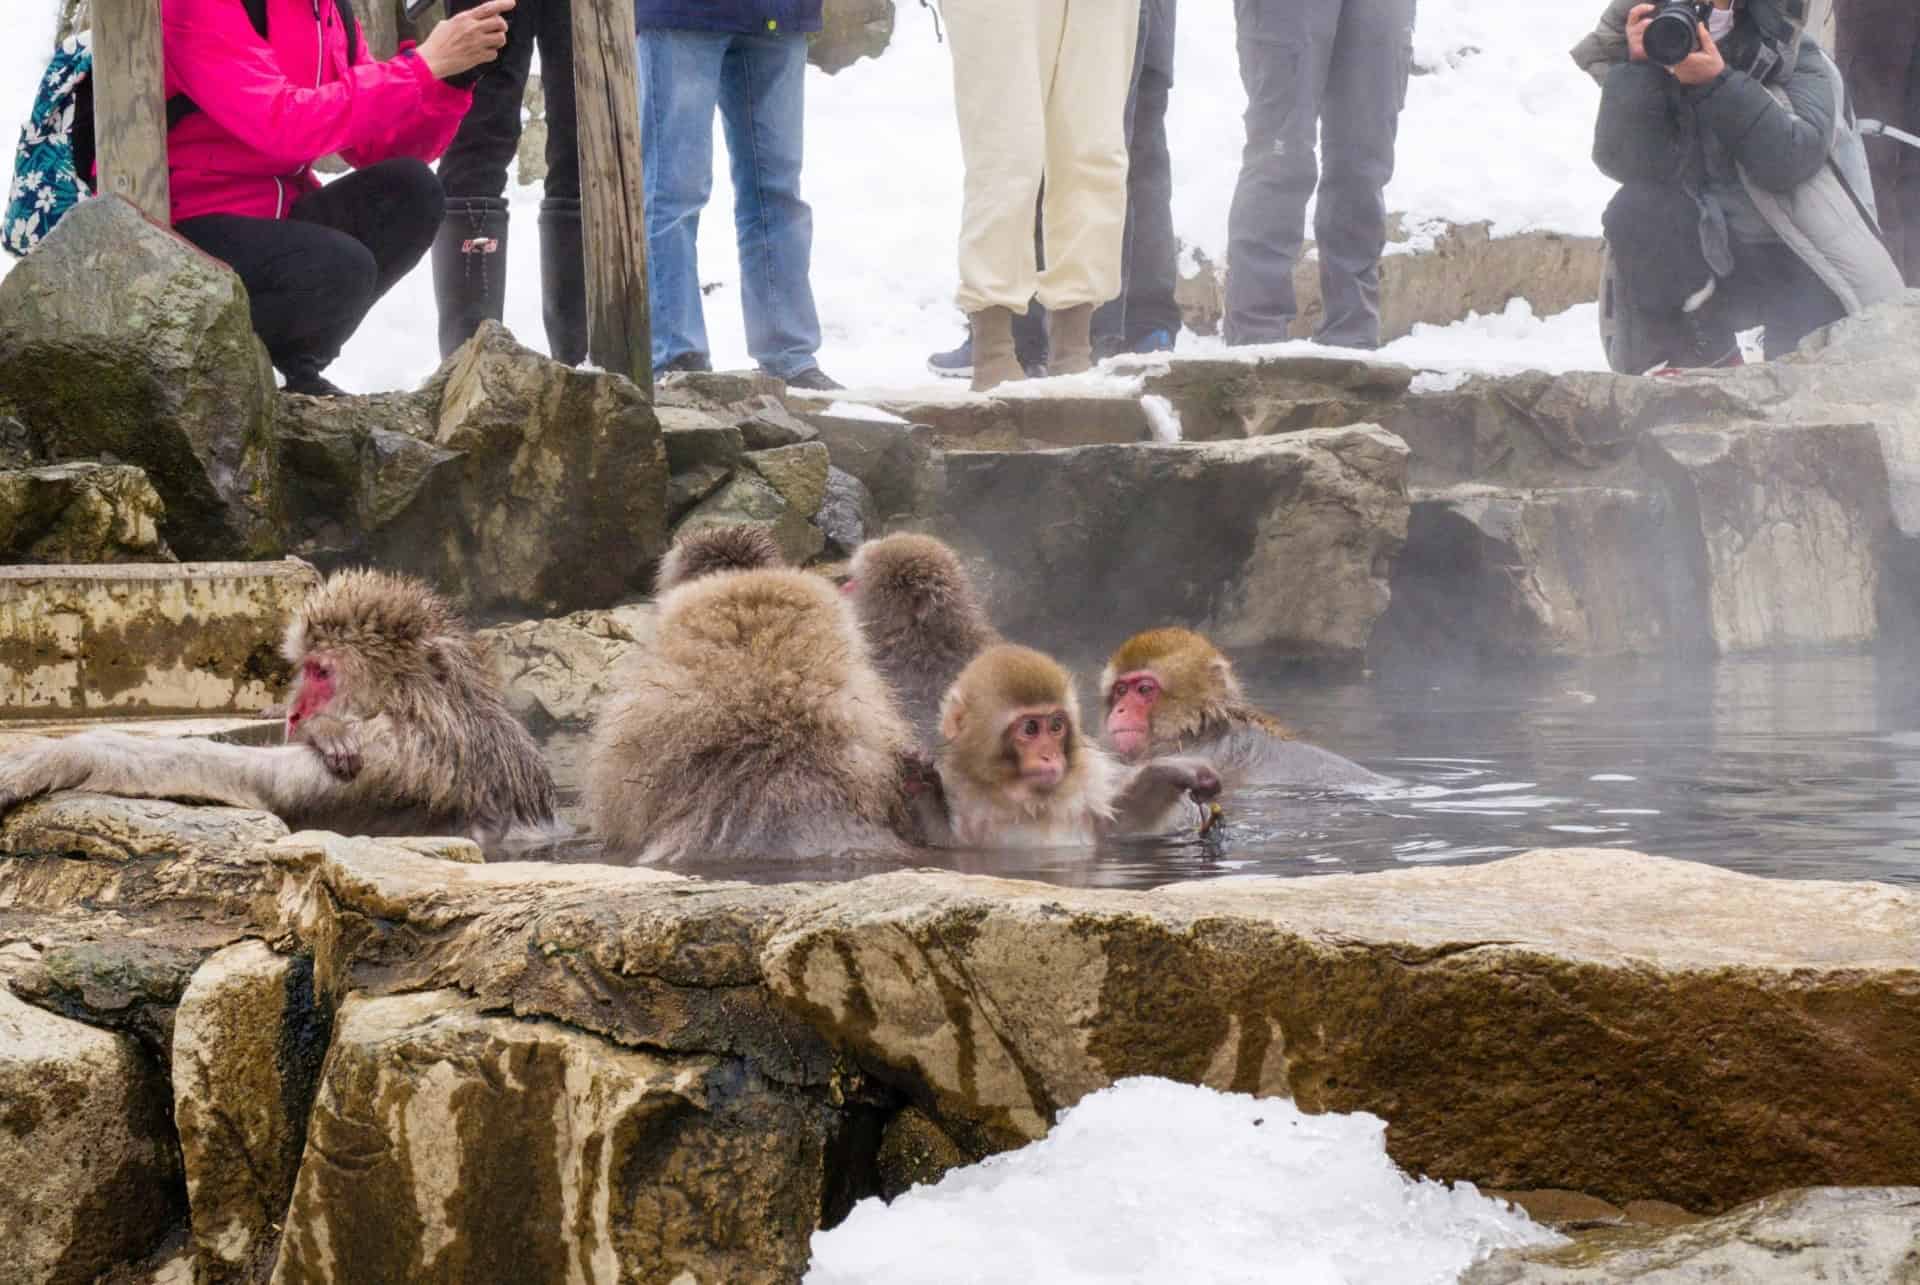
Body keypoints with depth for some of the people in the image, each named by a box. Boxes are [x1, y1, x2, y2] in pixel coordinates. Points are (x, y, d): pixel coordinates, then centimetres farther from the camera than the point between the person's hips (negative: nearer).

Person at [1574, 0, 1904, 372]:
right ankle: (1706, 357, -13)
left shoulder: (1801, 62, -8)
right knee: (1634, 212, -26)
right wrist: (1639, 68, -27)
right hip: (1710, 252, 3)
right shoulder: (1650, 50, -2)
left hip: (1802, 261, -3)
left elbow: (1791, 161, -26)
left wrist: (1717, 82, -32)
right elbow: (1623, 162, -16)